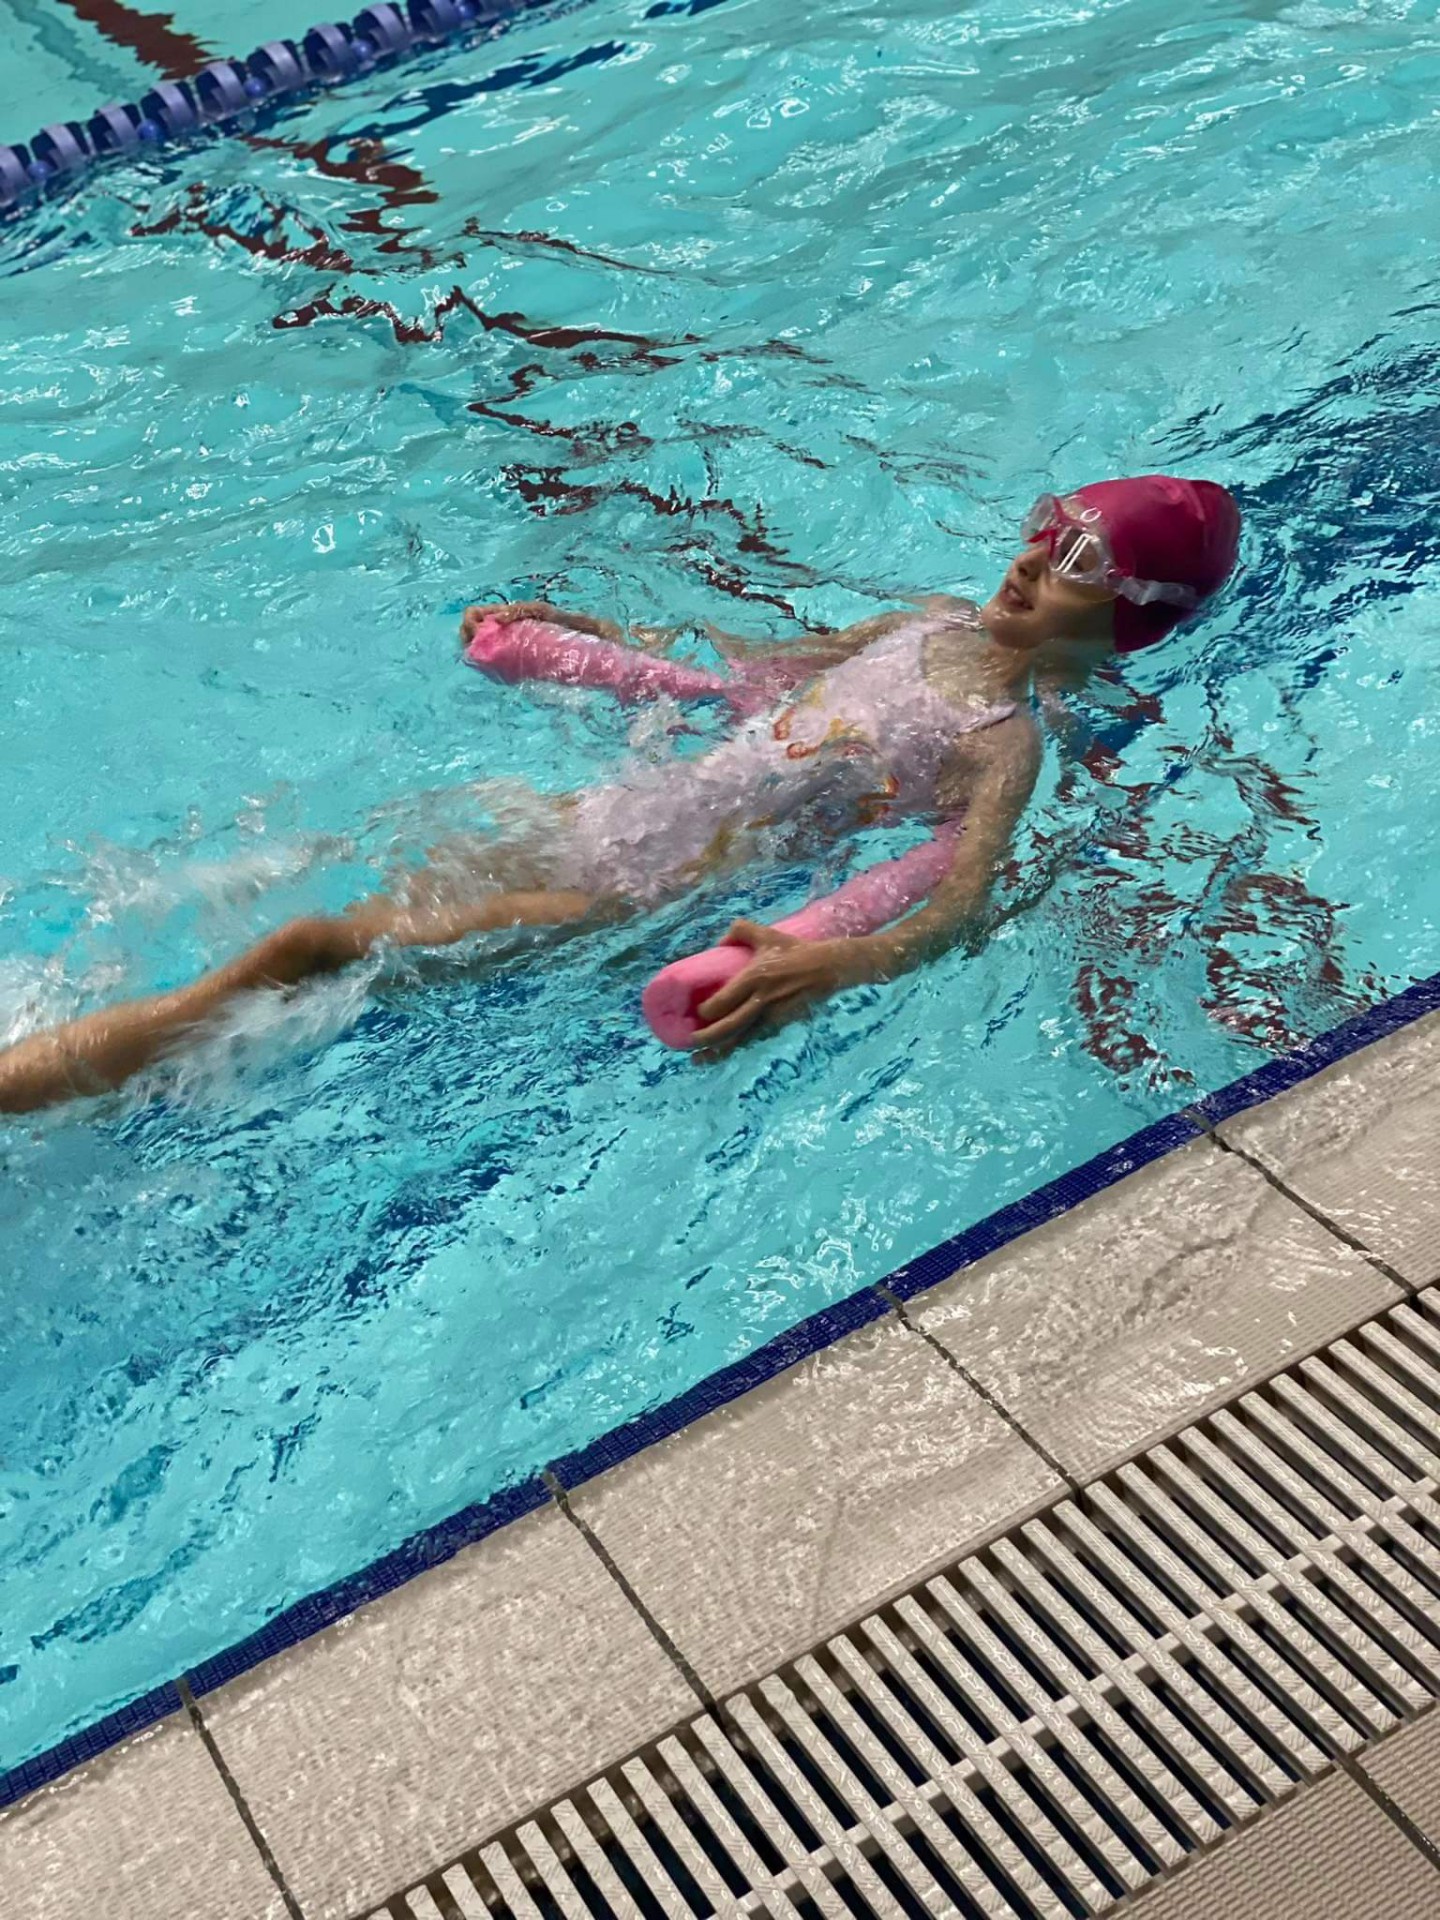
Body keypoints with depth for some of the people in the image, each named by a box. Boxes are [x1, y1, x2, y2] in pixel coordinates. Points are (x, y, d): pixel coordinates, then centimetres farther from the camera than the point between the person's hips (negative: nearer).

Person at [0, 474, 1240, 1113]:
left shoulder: (1006, 739, -13)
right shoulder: (940, 623, 11)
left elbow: (964, 905, -29)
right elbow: (773, 660, 24)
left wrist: (836, 964, -51)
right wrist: (591, 628, 22)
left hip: (659, 887, -7)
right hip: (625, 807, 7)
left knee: (319, 956, -14)